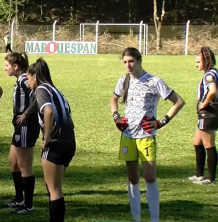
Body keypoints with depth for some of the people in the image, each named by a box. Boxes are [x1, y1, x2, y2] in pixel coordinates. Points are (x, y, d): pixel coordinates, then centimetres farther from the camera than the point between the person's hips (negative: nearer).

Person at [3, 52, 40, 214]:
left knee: (24, 167, -2)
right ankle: (19, 200, 31)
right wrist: (23, 114, -1)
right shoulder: (20, 81, 13)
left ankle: (28, 205, 7)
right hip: (21, 127, 10)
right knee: (13, 163, 20)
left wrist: (26, 114, -22)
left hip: (26, 127, -10)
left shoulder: (24, 80, -16)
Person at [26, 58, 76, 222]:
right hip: (68, 142, 9)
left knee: (54, 189, -2)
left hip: (56, 144, -9)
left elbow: (49, 111, -25)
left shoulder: (41, 89, -6)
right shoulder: (54, 90, 20)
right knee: (53, 187, 21)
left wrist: (47, 138, -19)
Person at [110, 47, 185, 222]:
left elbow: (179, 102, -8)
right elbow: (114, 99, 26)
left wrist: (162, 122, -13)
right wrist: (116, 116, 8)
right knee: (132, 178, 9)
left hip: (146, 136, -5)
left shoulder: (154, 82, -10)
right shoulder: (123, 81, 5)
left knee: (150, 178, -8)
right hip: (128, 135, 5)